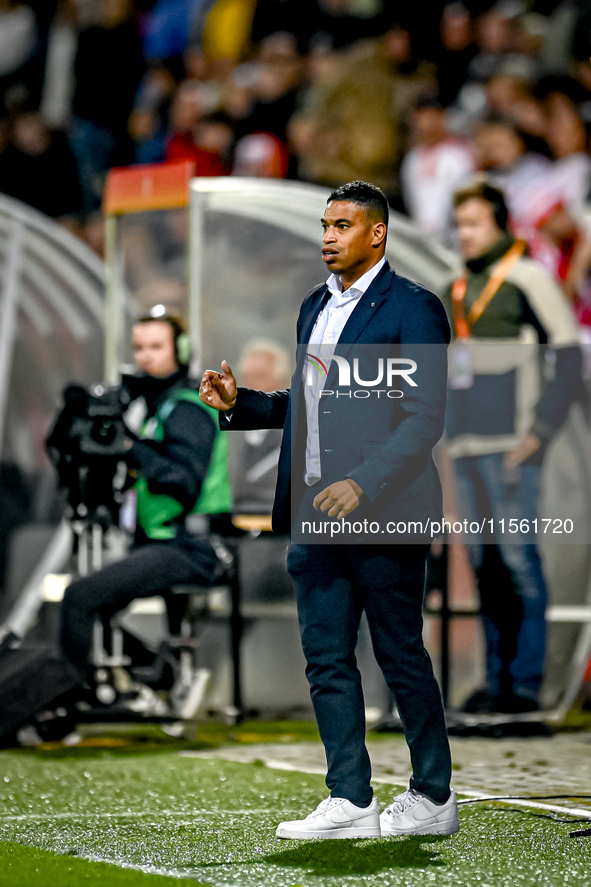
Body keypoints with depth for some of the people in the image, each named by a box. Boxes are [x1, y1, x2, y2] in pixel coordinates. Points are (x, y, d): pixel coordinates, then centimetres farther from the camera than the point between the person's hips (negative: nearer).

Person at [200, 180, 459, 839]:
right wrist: (239, 404, 8)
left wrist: (363, 485, -23)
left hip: (382, 512, -7)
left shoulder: (412, 308, -9)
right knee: (326, 660, 5)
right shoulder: (315, 307, 16)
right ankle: (350, 803, 8)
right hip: (316, 513, 8)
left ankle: (433, 799, 14)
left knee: (401, 658, 2)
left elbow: (425, 419, -14)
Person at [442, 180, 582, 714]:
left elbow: (569, 359, -7)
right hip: (466, 449, 7)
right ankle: (497, 680, 12)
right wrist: (451, 434, 15)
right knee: (483, 562, 7)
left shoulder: (526, 279, -4)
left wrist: (540, 431, -13)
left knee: (518, 558, -7)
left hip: (510, 447, -7)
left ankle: (527, 683, -4)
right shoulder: (457, 291, 18)